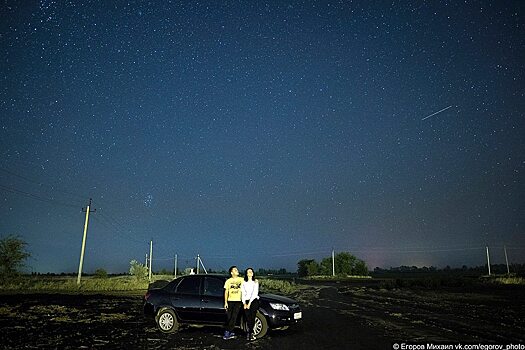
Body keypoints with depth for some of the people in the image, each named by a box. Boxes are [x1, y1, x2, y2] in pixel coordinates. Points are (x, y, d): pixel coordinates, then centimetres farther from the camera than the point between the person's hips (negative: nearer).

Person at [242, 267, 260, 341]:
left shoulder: (255, 282, 4)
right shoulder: (244, 283, 12)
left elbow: (254, 293, -4)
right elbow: (243, 293, 7)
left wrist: (249, 303, -9)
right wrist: (244, 303, -4)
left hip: (254, 301, -2)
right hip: (246, 302, 2)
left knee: (252, 318, -6)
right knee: (248, 318, -2)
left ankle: (249, 333, 1)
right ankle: (251, 333, 9)